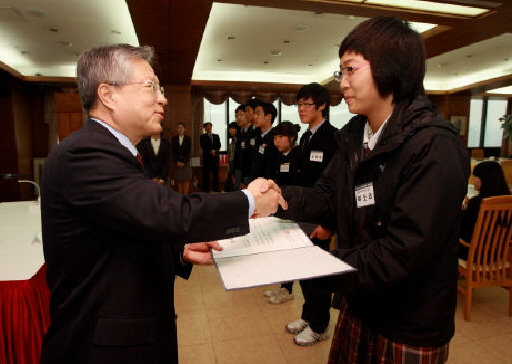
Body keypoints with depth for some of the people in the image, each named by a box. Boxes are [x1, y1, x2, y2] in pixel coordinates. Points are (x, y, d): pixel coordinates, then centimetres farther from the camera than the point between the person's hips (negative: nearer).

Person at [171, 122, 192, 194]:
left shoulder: (188, 139, 3)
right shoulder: (174, 139, 7)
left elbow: (188, 151, -2)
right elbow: (173, 151, 2)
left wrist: (183, 162, -9)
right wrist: (178, 162, -7)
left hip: (186, 163, -1)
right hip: (177, 163, 1)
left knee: (186, 180, -2)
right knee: (179, 181, 0)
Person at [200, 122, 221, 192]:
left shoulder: (216, 136, 18)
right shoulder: (202, 136, 9)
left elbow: (219, 145, 7)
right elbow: (203, 146, -3)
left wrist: (215, 151, -11)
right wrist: (210, 151, -13)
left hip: (215, 156, 3)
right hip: (207, 157, -3)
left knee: (216, 173, 1)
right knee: (206, 173, -3)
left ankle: (216, 188, 5)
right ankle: (206, 189, 0)